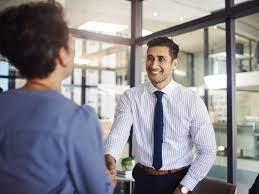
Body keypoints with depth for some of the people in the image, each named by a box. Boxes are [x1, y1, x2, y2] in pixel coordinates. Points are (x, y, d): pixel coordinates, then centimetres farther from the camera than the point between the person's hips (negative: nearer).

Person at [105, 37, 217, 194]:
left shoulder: (192, 101, -11)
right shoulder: (130, 97, -8)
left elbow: (207, 151, -9)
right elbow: (117, 134, -21)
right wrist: (110, 158, -42)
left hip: (179, 181, -1)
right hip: (143, 181, 2)